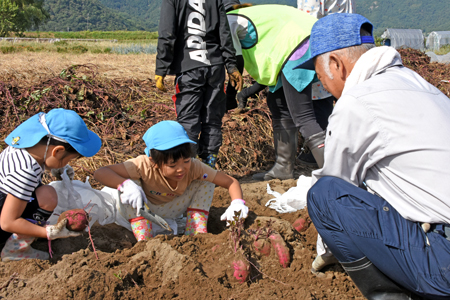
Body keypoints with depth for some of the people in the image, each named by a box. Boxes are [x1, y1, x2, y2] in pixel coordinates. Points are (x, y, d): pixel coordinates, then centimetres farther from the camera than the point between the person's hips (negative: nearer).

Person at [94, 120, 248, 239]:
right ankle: (145, 241, -29)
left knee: (206, 181, -17)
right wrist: (125, 185, -60)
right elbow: (100, 173, -41)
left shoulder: (194, 167, -29)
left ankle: (195, 235, -15)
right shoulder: (145, 166, -36)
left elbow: (231, 182, -25)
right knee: (128, 182, -33)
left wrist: (237, 203, -47)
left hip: (173, 212, 2)